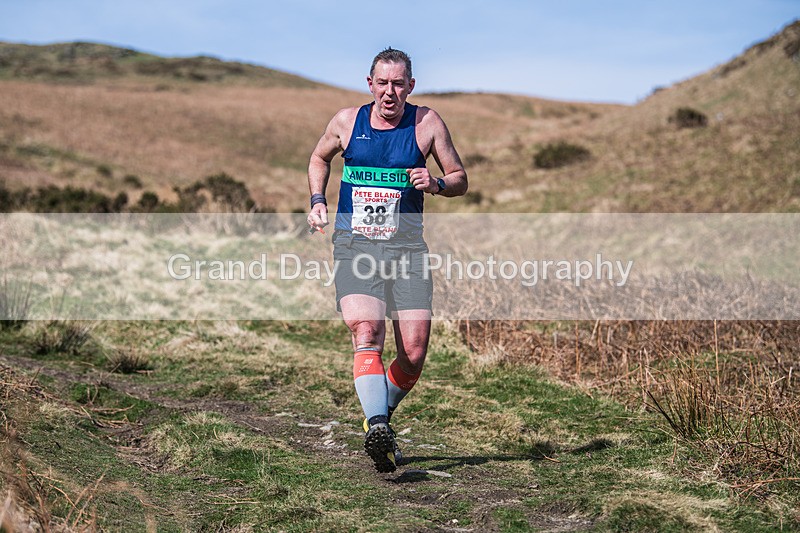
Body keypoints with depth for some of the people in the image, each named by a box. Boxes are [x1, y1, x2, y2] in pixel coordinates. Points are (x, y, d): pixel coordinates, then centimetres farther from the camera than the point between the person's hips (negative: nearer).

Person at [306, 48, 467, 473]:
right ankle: (377, 426, -34)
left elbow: (460, 180, 10)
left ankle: (379, 414, 22)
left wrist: (435, 184, -12)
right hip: (354, 246, 0)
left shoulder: (427, 123, 2)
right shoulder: (346, 121, 5)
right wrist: (317, 201, 9)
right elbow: (319, 158, 25)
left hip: (406, 247, 1)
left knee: (414, 354, -5)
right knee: (366, 334, -24)